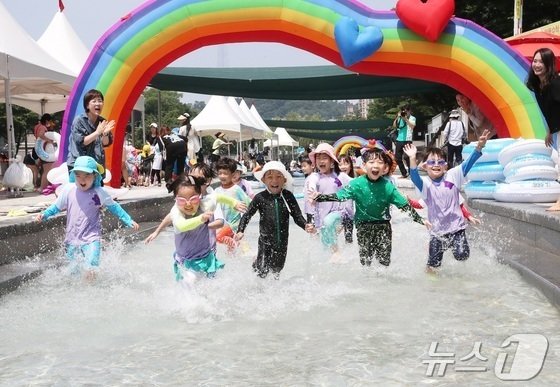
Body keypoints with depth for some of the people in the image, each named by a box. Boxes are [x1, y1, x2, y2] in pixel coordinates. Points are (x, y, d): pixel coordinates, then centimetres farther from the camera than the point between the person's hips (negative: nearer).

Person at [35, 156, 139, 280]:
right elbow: (56, 207, 11)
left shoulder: (99, 193, -9)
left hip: (91, 239, -4)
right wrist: (44, 215, -3)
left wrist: (129, 221, 2)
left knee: (91, 271, -21)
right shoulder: (68, 190, -3)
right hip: (72, 239, 4)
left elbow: (114, 207, 3)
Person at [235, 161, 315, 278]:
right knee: (263, 271, 5)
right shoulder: (260, 198, -12)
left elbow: (297, 215, -5)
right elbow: (247, 215, -3)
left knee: (278, 268, 16)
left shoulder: (288, 196, -8)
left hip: (282, 241, 2)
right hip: (266, 241, -2)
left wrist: (306, 226, -23)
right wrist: (240, 231, -14)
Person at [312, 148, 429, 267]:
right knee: (365, 260, 9)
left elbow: (404, 205, -6)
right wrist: (319, 197, -29)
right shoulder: (357, 184, -13)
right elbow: (339, 196, -15)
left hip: (383, 226, 0)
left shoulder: (388, 186, -11)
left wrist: (421, 220, -9)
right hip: (364, 226, 0)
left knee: (384, 261, 2)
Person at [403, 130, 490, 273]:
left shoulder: (452, 176, -3)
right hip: (437, 230, 0)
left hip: (456, 227, 0)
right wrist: (412, 159, -45)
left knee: (462, 255, -14)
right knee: (433, 265, 7)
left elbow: (467, 164, -14)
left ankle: (455, 245, 19)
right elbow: (414, 178, -28)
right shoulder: (425, 183, -8)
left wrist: (479, 147, -30)